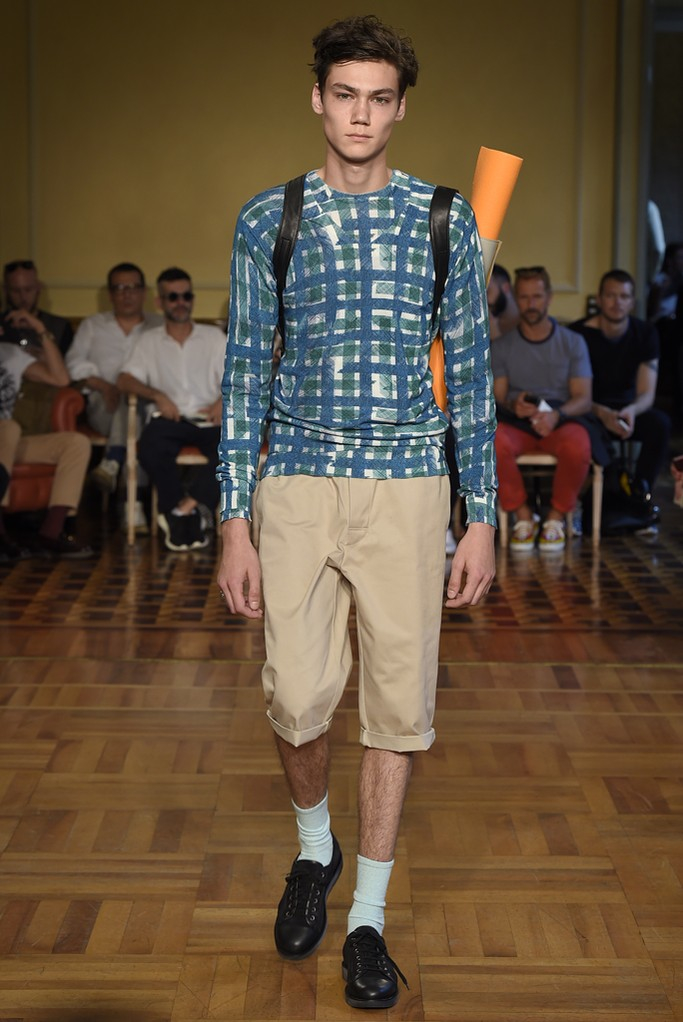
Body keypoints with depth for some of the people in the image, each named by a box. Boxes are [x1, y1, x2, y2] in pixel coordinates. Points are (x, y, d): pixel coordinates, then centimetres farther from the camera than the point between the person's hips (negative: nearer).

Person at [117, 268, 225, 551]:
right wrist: (157, 395, -12)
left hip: (208, 419, 1)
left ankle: (185, 507, -32)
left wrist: (223, 402, -10)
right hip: (170, 418, 0)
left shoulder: (214, 337, 19)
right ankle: (196, 513, -25)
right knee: (150, 447, -35)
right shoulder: (149, 341, 17)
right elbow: (124, 379, 5)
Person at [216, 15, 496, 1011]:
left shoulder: (445, 220, 3)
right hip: (297, 485, 0)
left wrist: (481, 519, 1)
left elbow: (470, 373, 5)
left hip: (406, 488, 0)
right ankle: (314, 846, 32)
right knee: (298, 700, 0)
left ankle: (368, 918, 19)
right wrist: (234, 525, -1)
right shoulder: (268, 219, 4)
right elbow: (246, 373, 4)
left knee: (397, 703, 3)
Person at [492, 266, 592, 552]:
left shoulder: (573, 342, 10)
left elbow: (583, 399, 2)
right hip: (515, 425, 1)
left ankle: (556, 518, -11)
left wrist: (557, 414, -20)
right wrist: (512, 405, -21)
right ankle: (523, 517, -15)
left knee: (578, 446, -37)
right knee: (493, 442, -36)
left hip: (560, 423, -1)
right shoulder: (501, 347, 13)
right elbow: (497, 397, 5)